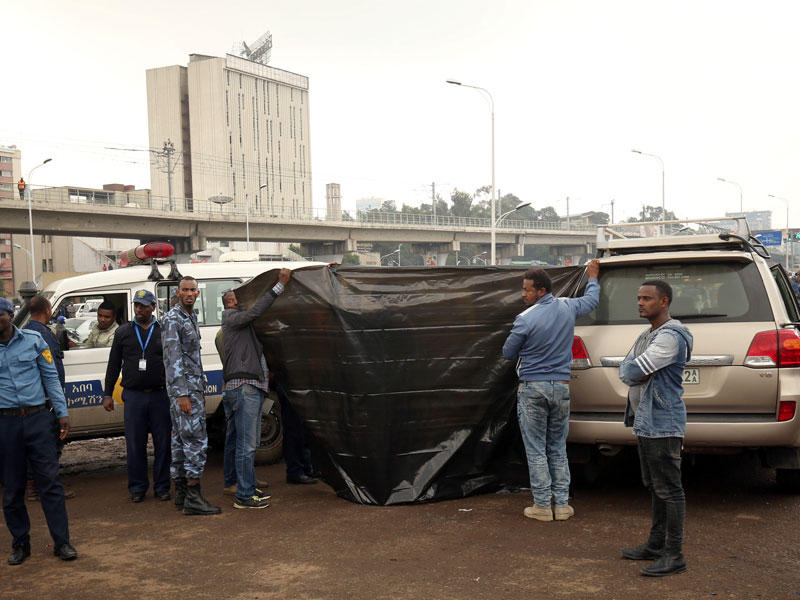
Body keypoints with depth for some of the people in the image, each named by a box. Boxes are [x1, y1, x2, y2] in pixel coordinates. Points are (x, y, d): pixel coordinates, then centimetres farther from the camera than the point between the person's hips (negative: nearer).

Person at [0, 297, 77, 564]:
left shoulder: (33, 340, 3)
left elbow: (50, 377, 7)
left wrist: (61, 412, 2)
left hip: (37, 417, -1)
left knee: (49, 480, -1)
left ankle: (62, 542, 5)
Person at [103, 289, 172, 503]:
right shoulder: (123, 332, 11)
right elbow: (113, 365, 13)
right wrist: (108, 394, 8)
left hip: (160, 395, -1)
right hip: (133, 396, 1)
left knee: (163, 443, 3)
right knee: (135, 444, 3)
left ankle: (162, 487, 13)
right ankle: (137, 488, 13)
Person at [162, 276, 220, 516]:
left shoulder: (190, 319, 19)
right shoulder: (172, 319, -11)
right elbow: (172, 359, -18)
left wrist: (200, 391, 24)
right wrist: (182, 394, -23)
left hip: (192, 389, 10)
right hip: (182, 389, -10)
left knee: (181, 441, 11)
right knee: (196, 440, -11)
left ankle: (181, 494, 16)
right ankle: (193, 498, -10)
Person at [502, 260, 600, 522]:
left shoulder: (525, 319, -15)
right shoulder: (567, 307, 0)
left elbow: (508, 352, -3)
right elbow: (592, 299, 23)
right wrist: (592, 277, 42)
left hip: (532, 388, -5)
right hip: (561, 386, 5)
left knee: (536, 451, 3)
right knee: (558, 449, 13)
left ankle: (542, 506, 6)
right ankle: (562, 504, 14)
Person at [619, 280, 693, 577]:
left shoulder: (671, 336, -17)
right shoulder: (646, 336, 18)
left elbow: (633, 371, -20)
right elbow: (625, 371, 15)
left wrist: (636, 372, -1)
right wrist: (642, 374, -1)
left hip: (663, 423, -10)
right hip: (645, 421, 10)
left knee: (669, 490, -5)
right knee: (654, 487, 17)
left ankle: (674, 555, 0)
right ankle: (656, 544, 26)